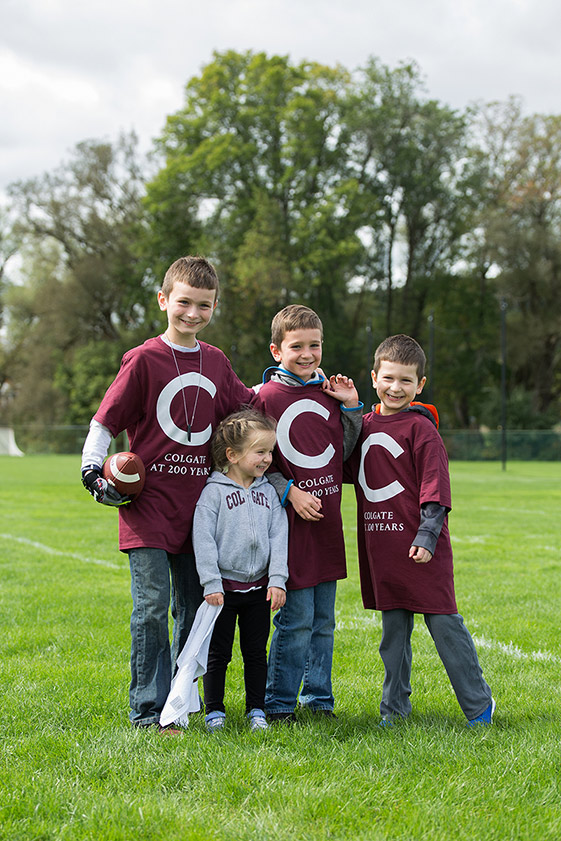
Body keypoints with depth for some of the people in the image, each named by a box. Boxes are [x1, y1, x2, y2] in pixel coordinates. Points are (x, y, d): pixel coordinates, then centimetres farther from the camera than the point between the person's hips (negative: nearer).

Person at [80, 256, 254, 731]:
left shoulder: (216, 362, 10)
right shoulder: (144, 360, -5)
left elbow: (247, 405, 28)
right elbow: (105, 420, -2)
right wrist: (93, 469, -13)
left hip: (197, 503, 5)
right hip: (148, 501, -5)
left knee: (194, 607, 11)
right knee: (152, 606, -8)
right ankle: (148, 709, 0)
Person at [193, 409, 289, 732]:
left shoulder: (269, 492, 6)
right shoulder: (214, 491, -8)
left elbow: (279, 537, 3)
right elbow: (203, 539, -11)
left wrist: (277, 580, -6)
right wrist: (212, 583, -16)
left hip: (259, 587, 4)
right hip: (223, 587, -4)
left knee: (256, 652, 11)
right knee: (218, 653, 4)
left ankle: (256, 710, 21)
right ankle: (214, 712, 15)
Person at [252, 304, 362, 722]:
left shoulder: (328, 391, 11)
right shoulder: (265, 397, -5)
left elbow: (346, 453, 15)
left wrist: (351, 408, 4)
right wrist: (289, 492, -14)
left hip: (327, 519, 6)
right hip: (290, 520, -6)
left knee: (324, 618, 12)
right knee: (297, 617, -5)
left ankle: (318, 698, 23)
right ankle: (278, 703, 7)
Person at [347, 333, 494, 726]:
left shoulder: (421, 428, -6)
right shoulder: (364, 425, 12)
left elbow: (435, 487, -8)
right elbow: (350, 472, 16)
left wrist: (427, 536, -16)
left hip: (421, 548, -5)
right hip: (380, 547, 5)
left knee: (444, 623, -2)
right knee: (393, 628, 12)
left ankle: (479, 704, 11)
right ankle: (395, 706, 22)